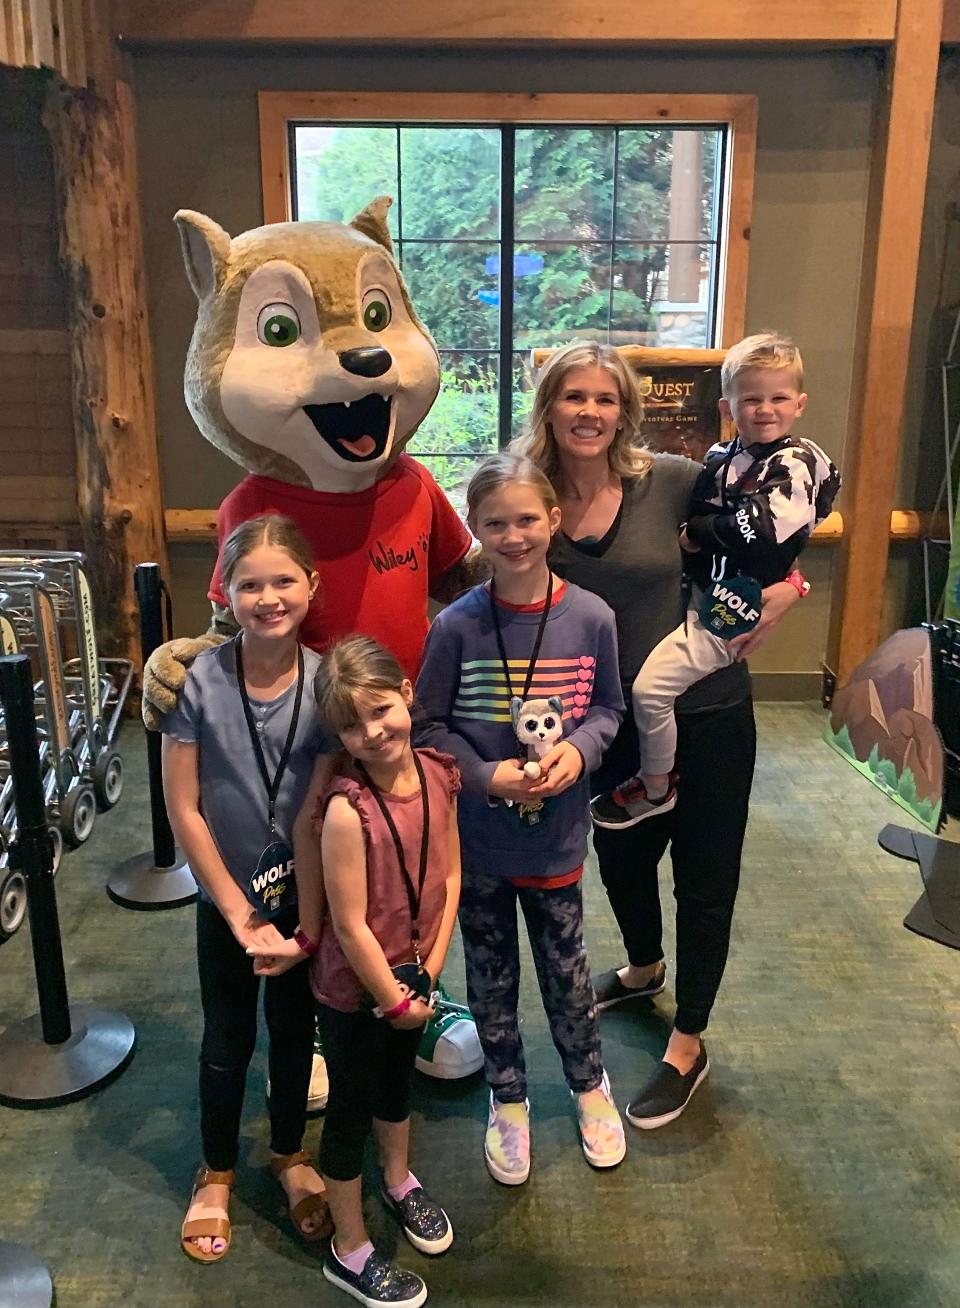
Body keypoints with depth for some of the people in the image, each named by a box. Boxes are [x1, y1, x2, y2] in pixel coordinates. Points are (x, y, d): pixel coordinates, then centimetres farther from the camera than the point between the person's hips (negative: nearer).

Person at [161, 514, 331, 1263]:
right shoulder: (196, 682, -18)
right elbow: (183, 808, -13)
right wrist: (238, 909, -11)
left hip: (307, 897, 1)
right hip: (225, 899, -1)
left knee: (294, 1029, 20)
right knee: (228, 1040, 17)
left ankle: (290, 1153, 46)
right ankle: (217, 1173, 42)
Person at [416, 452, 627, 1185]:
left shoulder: (590, 618, -11)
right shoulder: (458, 626, -15)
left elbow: (609, 707, 2)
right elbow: (429, 725, -7)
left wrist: (579, 748, -17)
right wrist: (487, 776, -20)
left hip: (556, 834, 1)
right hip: (475, 835, 0)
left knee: (565, 968, 19)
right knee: (490, 975, 17)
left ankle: (589, 1084, 46)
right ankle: (508, 1101, 42)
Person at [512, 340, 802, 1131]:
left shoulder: (669, 480, -15)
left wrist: (774, 599, -12)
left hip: (705, 711, -3)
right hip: (612, 720, 4)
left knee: (704, 876, 10)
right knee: (619, 856, 23)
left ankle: (689, 1044, 33)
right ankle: (644, 968, 56)